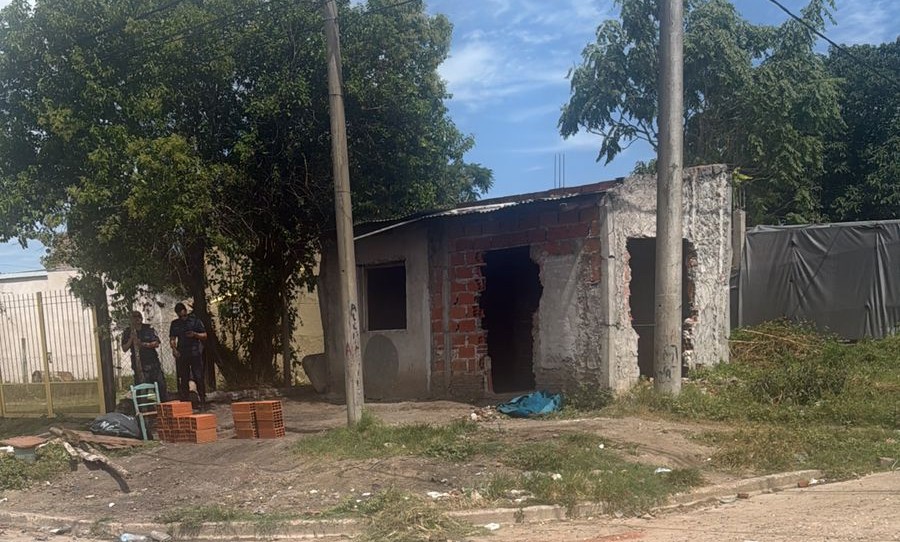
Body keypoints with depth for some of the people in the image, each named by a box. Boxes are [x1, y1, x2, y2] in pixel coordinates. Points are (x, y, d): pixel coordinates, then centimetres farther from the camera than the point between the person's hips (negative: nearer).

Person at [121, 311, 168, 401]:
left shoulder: (149, 328, 4)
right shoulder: (127, 332, 7)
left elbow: (157, 344, -4)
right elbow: (124, 349, 2)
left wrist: (144, 344, -18)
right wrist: (131, 339, -12)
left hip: (153, 362, 0)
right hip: (139, 365, 0)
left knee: (161, 385, 2)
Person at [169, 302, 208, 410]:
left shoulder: (195, 320, 5)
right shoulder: (175, 324, 14)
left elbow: (204, 336, 5)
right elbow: (172, 338, 12)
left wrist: (195, 334, -13)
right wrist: (174, 349, -6)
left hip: (195, 353, -3)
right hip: (181, 355, 3)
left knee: (199, 378, -8)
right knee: (183, 380, 4)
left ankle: (203, 402, -3)